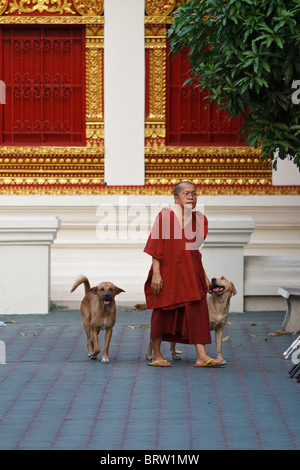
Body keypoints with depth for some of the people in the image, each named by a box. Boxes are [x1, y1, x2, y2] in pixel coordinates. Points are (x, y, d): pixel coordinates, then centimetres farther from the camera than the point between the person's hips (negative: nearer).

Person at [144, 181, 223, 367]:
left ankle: (202, 356, -8)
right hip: (168, 271, -4)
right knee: (163, 312, 4)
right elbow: (156, 247, -9)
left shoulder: (199, 219, 7)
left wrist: (204, 275, 12)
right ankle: (157, 355, 17)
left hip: (191, 272, 4)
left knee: (198, 310, -6)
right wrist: (156, 273, -15)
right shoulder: (166, 216, -8)